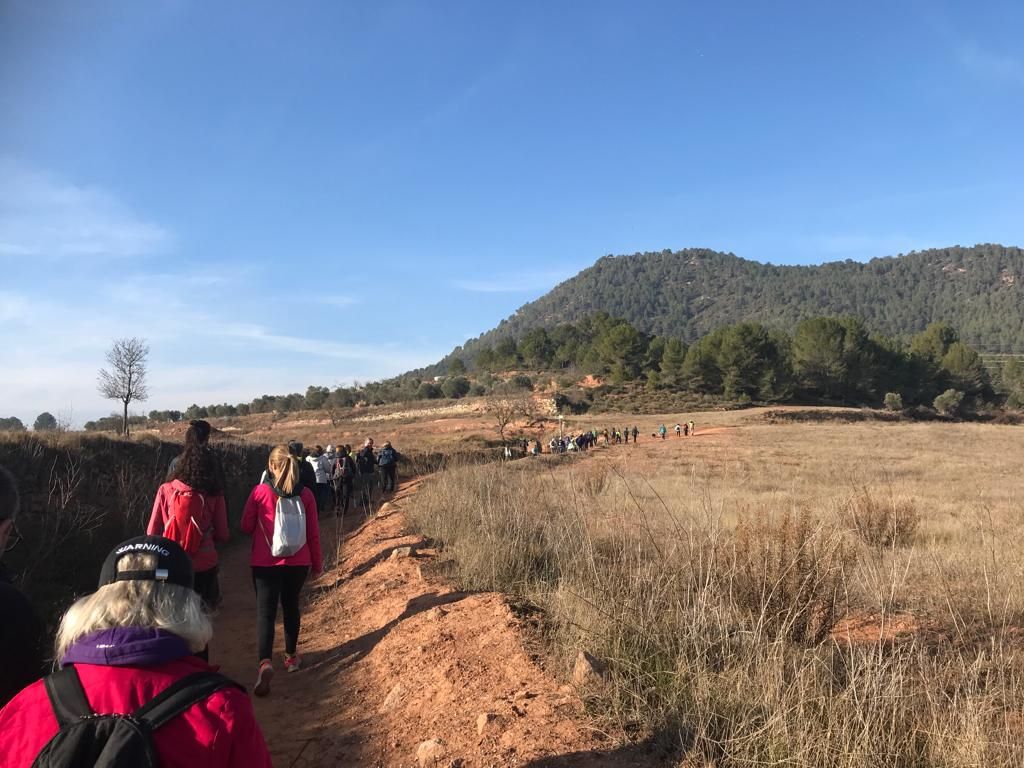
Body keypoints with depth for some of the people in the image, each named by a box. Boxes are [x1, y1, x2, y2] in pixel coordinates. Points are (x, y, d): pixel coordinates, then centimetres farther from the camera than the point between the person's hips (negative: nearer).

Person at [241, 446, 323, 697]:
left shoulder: (260, 492, -11)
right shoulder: (305, 495, -4)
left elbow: (246, 527, -2)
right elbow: (313, 533, 0)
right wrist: (317, 564, 12)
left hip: (266, 563, -2)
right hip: (298, 563, 3)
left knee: (266, 612, 1)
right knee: (291, 607, 20)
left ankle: (265, 662, -18)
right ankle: (291, 656, 31)